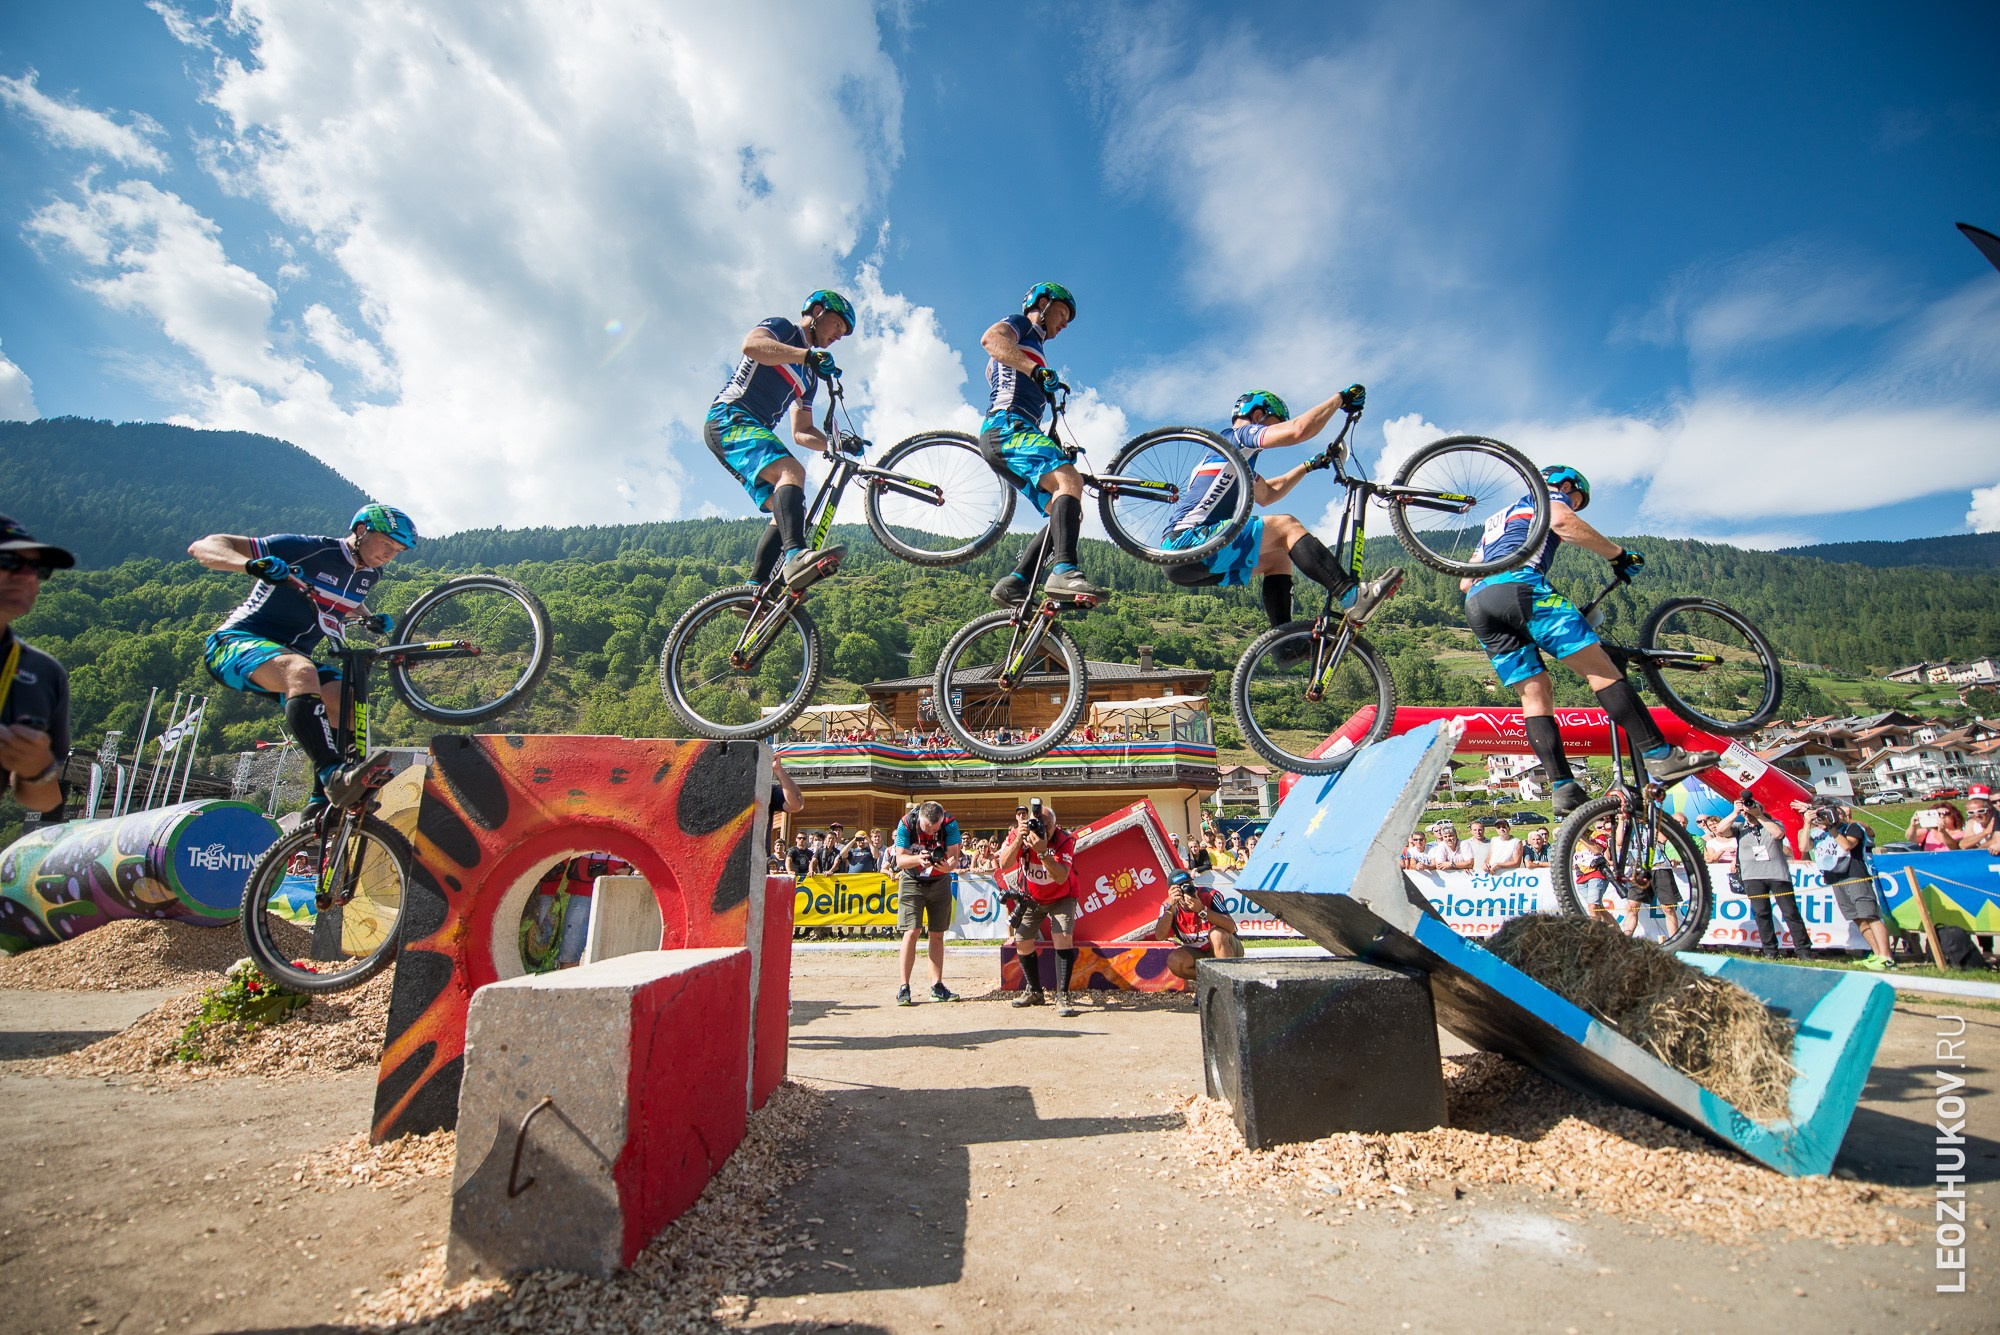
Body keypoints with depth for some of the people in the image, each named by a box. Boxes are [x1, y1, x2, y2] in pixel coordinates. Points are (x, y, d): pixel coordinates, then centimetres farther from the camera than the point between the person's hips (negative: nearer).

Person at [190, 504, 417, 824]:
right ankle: (333, 775, -52)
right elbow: (202, 546, -16)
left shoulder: (369, 574, 8)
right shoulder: (308, 550, -14)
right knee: (301, 670, -38)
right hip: (238, 643, -7)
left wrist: (373, 621, 13)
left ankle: (322, 805, -12)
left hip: (291, 654, 7)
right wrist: (250, 564, -36)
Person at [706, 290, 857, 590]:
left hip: (757, 432, 9)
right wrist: (809, 355, -28)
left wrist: (834, 445, 4)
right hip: (730, 419, -9)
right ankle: (796, 555, -54)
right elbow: (751, 345, -18)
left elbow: (801, 432, 23)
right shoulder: (781, 327, 7)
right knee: (791, 470, -33)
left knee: (787, 511, -4)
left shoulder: (809, 376, 27)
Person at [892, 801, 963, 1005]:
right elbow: (900, 859, -23)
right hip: (912, 882, -2)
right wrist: (919, 859, -43)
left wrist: (948, 865, -46)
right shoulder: (907, 824, -24)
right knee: (912, 931, -13)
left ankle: (937, 986, 12)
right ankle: (904, 987, -7)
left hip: (940, 882, 2)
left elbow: (954, 856, -23)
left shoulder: (950, 824, -21)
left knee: (937, 935, 5)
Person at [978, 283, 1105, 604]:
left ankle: (1013, 584, -11)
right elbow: (991, 339, -14)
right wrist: (1037, 370, -27)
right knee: (1070, 479, -31)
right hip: (1006, 425, -9)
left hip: (1021, 430, 9)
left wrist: (1054, 445, 30)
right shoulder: (1019, 325, 11)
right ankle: (1064, 570, -45)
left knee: (1069, 514, -3)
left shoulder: (1033, 347, 37)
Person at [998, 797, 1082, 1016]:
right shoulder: (1017, 835, -21)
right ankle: (1034, 992, 23)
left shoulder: (1065, 840, -30)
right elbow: (1004, 866, -33)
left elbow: (1061, 878, -41)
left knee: (1063, 938, -21)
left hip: (1061, 897, -3)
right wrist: (1018, 840, -45)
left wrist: (1042, 851, -52)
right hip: (1031, 897, 4)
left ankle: (1062, 997, -15)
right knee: (1022, 941, 2)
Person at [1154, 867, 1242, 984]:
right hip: (1198, 955, 3)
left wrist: (1202, 910, -39)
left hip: (1226, 949, -3)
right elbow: (1160, 936, -26)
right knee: (1174, 960, -25)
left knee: (1217, 934, -33)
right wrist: (1170, 907, -35)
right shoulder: (1169, 906, -12)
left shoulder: (1209, 895, -20)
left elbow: (1231, 927, -30)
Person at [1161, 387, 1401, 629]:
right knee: (1285, 526, -12)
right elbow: (1298, 429, -15)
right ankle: (1355, 596, -21)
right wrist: (1341, 398, -1)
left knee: (1278, 557, 14)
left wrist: (1310, 466, 40)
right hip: (1187, 545, -10)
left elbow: (1266, 494, 41)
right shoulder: (1238, 436, 0)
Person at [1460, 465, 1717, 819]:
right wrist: (1618, 554, 2)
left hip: (1476, 604, 7)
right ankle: (1660, 756, -11)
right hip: (1519, 584, -6)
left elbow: (1465, 581, 31)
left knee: (1535, 694, 4)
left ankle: (1563, 789, -6)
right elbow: (1562, 522, -5)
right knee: (1599, 667, -5)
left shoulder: (1495, 520, 41)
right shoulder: (1552, 496, 22)